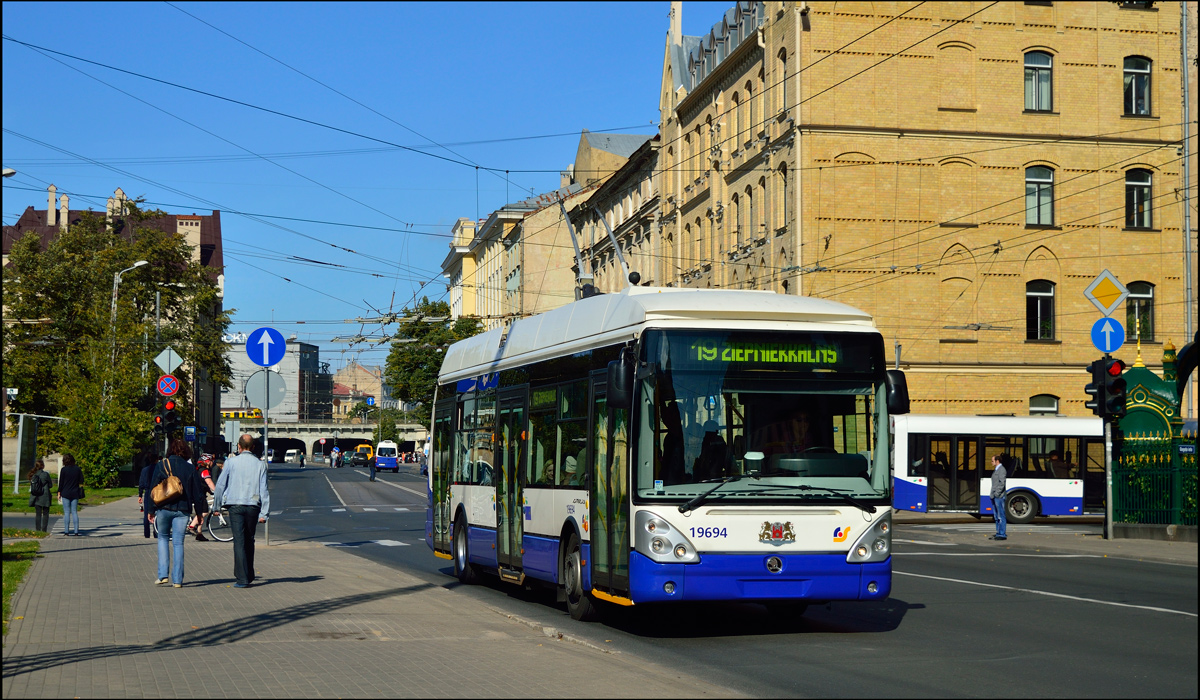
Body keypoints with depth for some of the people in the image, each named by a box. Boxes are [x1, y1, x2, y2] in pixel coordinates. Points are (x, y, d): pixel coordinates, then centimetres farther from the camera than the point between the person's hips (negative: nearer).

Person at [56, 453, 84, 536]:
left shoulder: (63, 470, -6)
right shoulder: (77, 469, 1)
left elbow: (61, 482, -4)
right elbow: (81, 481, 3)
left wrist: (59, 493, 3)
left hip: (66, 493, -3)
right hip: (75, 494, 3)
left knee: (66, 513, 0)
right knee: (75, 512, 6)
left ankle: (66, 532, -2)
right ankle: (76, 532, 1)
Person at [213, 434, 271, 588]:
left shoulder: (231, 462, -1)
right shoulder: (260, 465, 4)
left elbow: (220, 485, 3)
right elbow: (264, 490, 1)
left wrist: (217, 506, 15)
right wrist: (264, 513, 2)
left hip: (236, 507, -2)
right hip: (253, 507, 2)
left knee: (239, 542, -2)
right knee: (249, 541, 16)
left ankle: (242, 579, -7)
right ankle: (249, 575, 22)